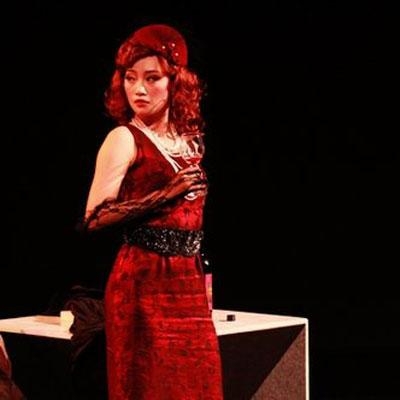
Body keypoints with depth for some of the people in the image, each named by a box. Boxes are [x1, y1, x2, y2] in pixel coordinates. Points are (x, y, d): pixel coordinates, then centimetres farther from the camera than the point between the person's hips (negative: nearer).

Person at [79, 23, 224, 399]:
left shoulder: (185, 141, 13)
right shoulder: (124, 139, -6)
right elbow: (93, 218, -14)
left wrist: (205, 284, 15)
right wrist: (165, 195, -19)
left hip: (188, 283, 6)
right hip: (143, 283, -6)